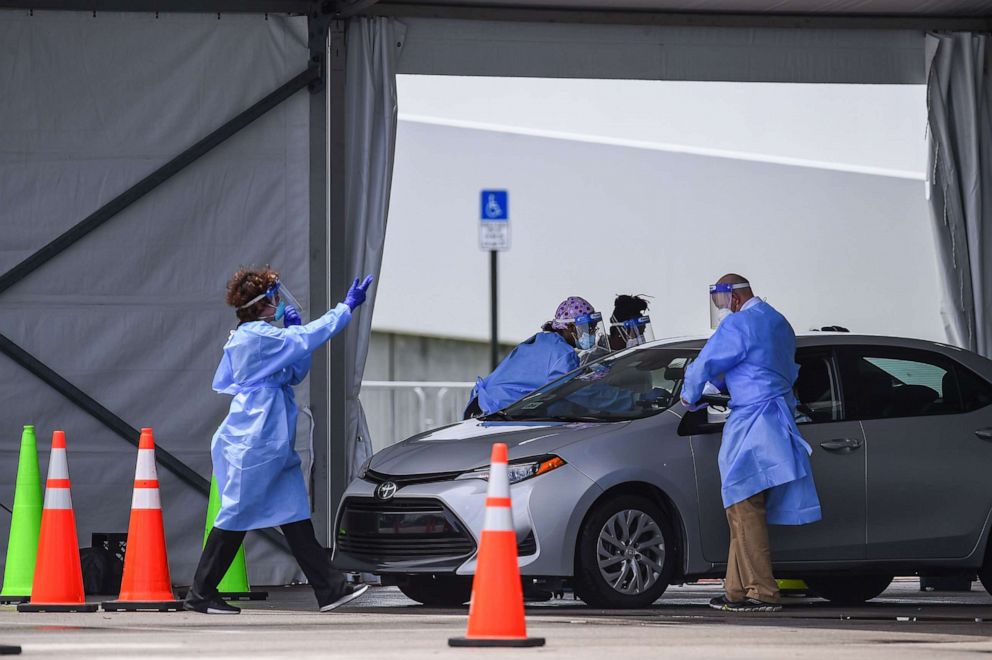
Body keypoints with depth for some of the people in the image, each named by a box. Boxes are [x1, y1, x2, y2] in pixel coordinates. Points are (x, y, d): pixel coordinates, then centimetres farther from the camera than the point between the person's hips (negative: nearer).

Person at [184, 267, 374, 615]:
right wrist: (347, 306, -10)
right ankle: (199, 595, 5)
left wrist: (294, 331, 8)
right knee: (236, 517, -3)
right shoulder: (258, 337, -14)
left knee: (296, 518, 4)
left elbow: (294, 374, 20)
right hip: (253, 443, -10)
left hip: (273, 445, 10)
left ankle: (330, 589, 1)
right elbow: (310, 337, -18)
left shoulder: (253, 338, 17)